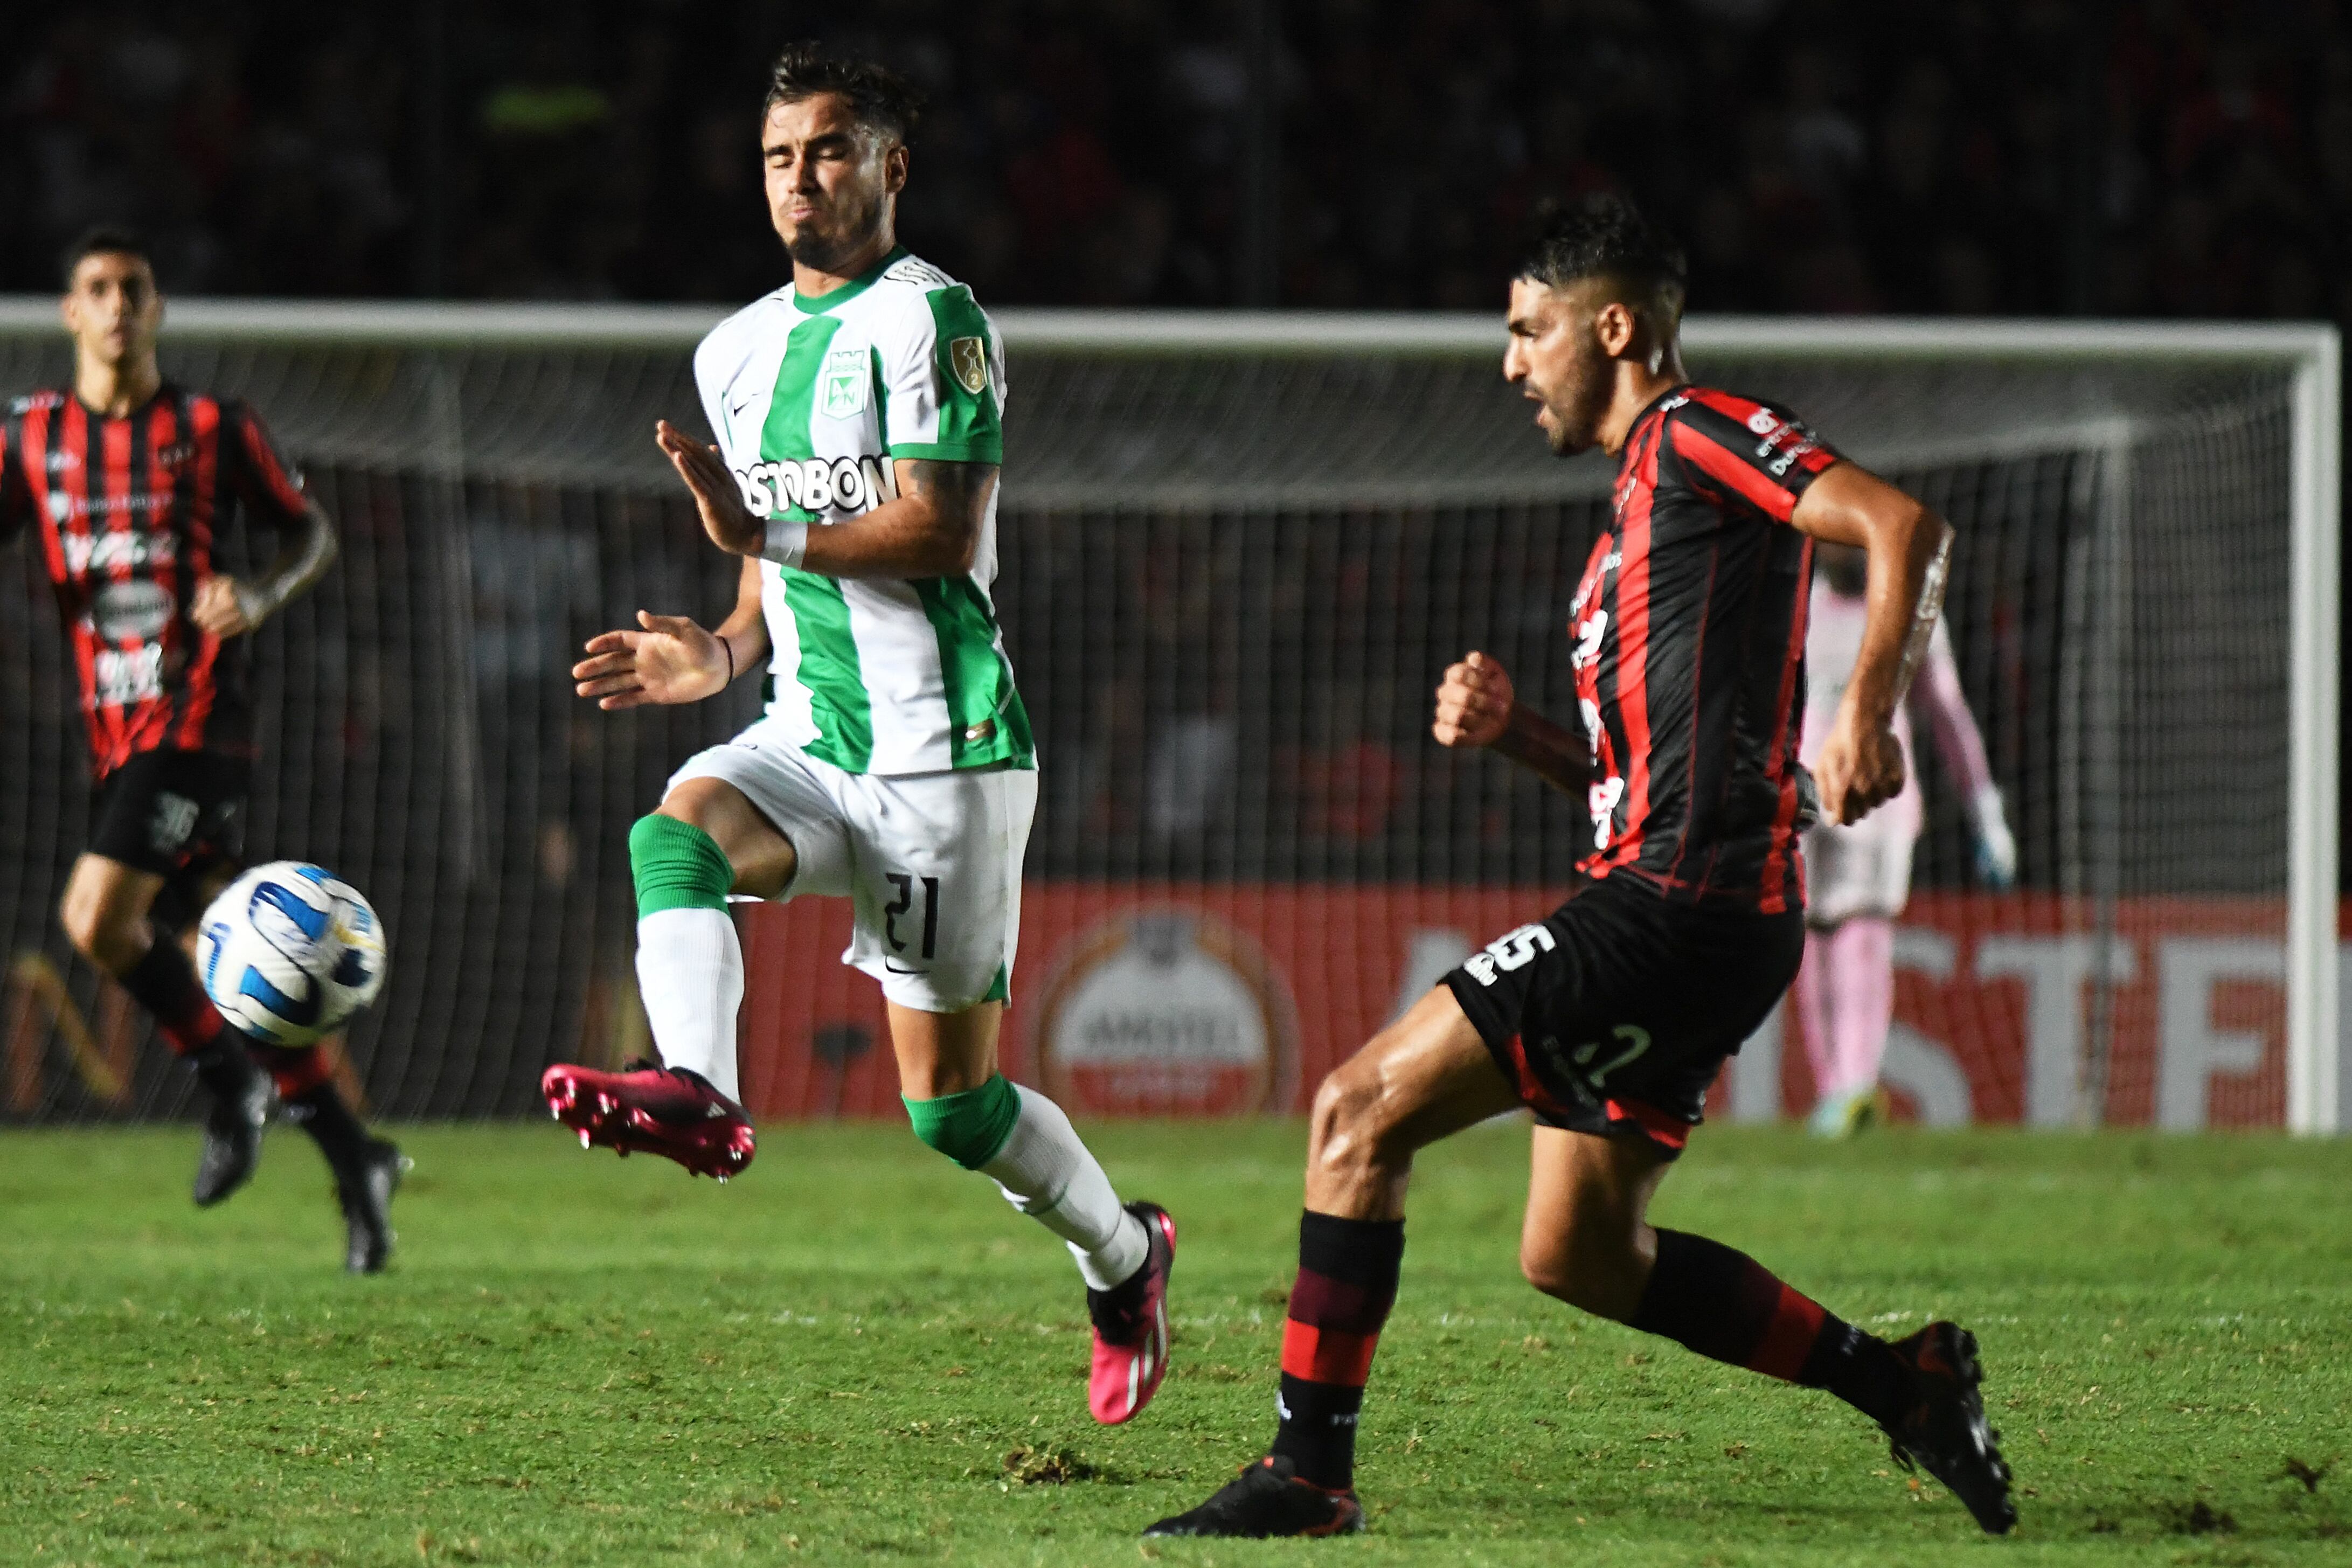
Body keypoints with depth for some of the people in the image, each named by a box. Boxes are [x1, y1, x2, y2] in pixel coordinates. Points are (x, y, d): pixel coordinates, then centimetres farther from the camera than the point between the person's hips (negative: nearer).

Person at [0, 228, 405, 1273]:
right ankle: (353, 1160, 16)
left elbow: (313, 534, 8)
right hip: (114, 727, 5)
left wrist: (259, 597, -12)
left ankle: (229, 1075, 0)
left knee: (96, 920, -21)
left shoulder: (214, 429, 1)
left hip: (197, 715, -5)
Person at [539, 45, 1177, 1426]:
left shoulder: (928, 319, -10)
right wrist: (723, 655, 6)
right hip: (808, 736, 7)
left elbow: (943, 533, -19)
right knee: (677, 833, -28)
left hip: (942, 752, -7)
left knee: (952, 1104, -1)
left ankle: (1124, 1253, 25)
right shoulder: (739, 351, 15)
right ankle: (699, 1096, -49)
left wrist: (766, 537, -26)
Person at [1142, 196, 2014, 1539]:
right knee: (1579, 1255, 13)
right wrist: (1513, 731, 11)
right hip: (1671, 904, 10)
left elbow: (1904, 524, -18)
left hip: (1682, 902, -10)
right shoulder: (1636, 509, 25)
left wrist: (1870, 708, -29)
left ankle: (1310, 1470, -10)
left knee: (1363, 1110, -11)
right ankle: (1900, 1382, 15)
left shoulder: (1698, 434, -4)